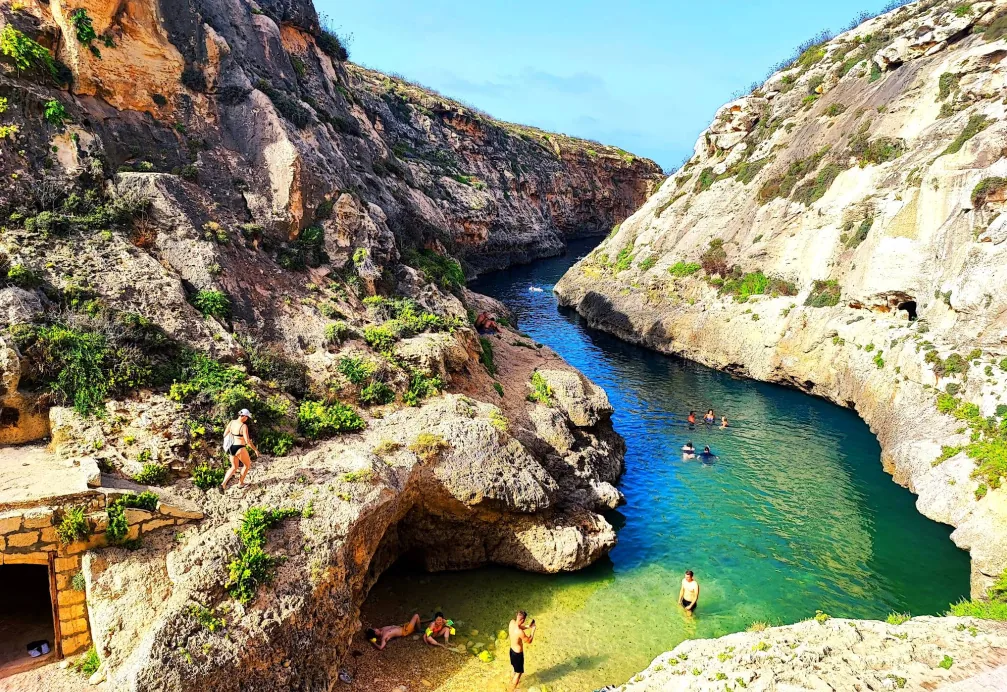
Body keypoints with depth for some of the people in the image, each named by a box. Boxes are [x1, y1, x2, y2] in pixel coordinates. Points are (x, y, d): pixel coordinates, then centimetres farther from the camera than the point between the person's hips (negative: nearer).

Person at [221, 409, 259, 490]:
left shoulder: (232, 422, 0)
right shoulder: (244, 426, -20)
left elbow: (225, 435, 8)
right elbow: (247, 441, -22)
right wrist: (255, 449, -10)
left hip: (231, 448, 7)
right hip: (240, 449, -7)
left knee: (234, 468, 22)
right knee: (247, 464, 22)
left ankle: (223, 484, 2)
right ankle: (240, 483, 29)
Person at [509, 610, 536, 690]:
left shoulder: (512, 622, -16)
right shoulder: (520, 632, -39)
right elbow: (529, 641, -22)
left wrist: (527, 626, -5)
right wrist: (533, 629, -13)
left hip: (512, 650, 8)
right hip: (518, 653, -8)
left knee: (515, 668, 34)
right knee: (519, 672, 15)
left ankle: (513, 680, 58)